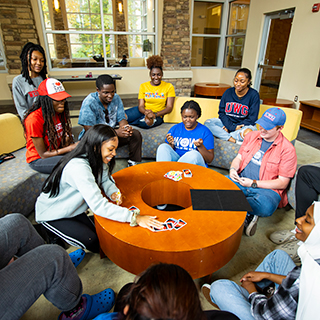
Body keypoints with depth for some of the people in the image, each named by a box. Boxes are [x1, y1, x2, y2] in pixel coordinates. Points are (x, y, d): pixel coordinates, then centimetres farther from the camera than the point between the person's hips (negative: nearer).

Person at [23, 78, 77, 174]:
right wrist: (70, 148, -25)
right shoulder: (34, 119, -25)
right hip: (38, 159, -6)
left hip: (57, 152, 7)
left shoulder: (60, 112, -4)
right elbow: (43, 154, -19)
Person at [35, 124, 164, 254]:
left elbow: (105, 178, 5)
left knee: (101, 235, 4)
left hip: (71, 210, 8)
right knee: (92, 242, -14)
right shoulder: (79, 167, -38)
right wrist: (135, 217, -44)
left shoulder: (97, 160, -12)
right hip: (51, 215, -8)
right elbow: (98, 205, -43)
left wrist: (113, 192, -19)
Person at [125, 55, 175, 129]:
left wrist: (155, 114, -23)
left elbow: (169, 107, -6)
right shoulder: (143, 86, 5)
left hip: (157, 115, 0)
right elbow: (141, 106, -1)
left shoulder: (169, 87, -1)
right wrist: (146, 112, -27)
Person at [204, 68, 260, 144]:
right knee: (207, 123, -22)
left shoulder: (254, 95, -8)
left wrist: (236, 127, -15)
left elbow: (252, 119, -10)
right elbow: (221, 112, -1)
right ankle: (235, 140, -30)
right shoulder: (228, 92, 0)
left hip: (244, 125, -4)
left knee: (248, 132, -40)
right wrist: (232, 127, -17)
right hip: (227, 122, 4)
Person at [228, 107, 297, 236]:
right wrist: (233, 169, -7)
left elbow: (283, 183, -8)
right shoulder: (252, 135, 9)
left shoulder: (287, 149, -7)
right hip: (241, 181, 4)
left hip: (266, 188, -4)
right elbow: (239, 158, 17)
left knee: (266, 207, -39)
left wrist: (254, 183, -16)